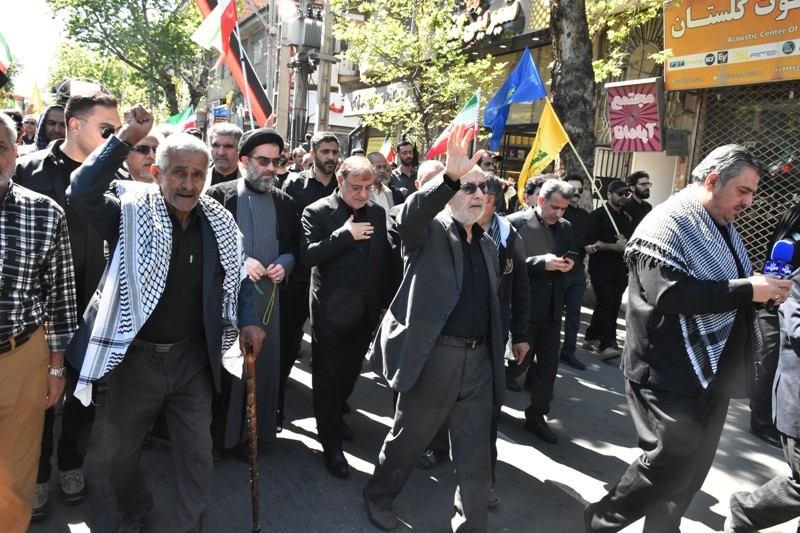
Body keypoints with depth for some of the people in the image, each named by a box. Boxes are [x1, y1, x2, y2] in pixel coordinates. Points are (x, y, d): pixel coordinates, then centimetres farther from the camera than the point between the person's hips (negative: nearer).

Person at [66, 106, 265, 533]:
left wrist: (247, 320, -2)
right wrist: (126, 138, -27)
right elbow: (81, 193, -28)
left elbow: (237, 273, 9)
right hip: (136, 356, -1)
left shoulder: (219, 222, -2)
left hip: (193, 357, 1)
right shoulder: (132, 212, -11)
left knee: (196, 453, 11)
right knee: (120, 449, 20)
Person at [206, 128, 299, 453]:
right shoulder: (220, 195, -2)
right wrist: (238, 261, -16)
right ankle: (220, 433, 23)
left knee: (264, 363, 8)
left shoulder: (285, 202, 9)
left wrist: (285, 263, -5)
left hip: (270, 296, 3)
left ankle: (256, 430, 24)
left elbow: (295, 246, 15)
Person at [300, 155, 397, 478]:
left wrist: (387, 302, 7)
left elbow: (386, 259, 10)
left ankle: (335, 417, 44)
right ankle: (331, 444, 20)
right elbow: (307, 255, -21)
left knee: (350, 373, 20)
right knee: (328, 378, 7)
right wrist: (345, 234, -23)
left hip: (366, 311, 5)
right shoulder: (317, 213, -9)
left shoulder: (377, 213, 5)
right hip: (331, 310, -5)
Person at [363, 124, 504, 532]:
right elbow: (408, 215, -29)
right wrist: (450, 176, -43)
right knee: (408, 438, 14)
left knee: (474, 452, 14)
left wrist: (494, 353, 17)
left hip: (479, 358, 6)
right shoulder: (430, 229, -5)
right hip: (434, 355, -5)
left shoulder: (486, 244, 15)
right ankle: (378, 496, 40)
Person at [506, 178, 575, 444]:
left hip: (552, 308, 6)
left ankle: (536, 416, 27)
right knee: (519, 361, 3)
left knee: (548, 365, 10)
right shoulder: (516, 222, -11)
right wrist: (541, 262, -25)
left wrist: (568, 263, -5)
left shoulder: (565, 227, 9)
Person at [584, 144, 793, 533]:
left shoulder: (722, 227, 13)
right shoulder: (666, 225, -16)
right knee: (671, 465, -3)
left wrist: (766, 289, 3)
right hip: (672, 376, -9)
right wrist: (747, 290, -23)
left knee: (694, 470, 17)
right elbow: (671, 293, -29)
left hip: (712, 373, 9)